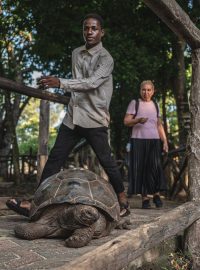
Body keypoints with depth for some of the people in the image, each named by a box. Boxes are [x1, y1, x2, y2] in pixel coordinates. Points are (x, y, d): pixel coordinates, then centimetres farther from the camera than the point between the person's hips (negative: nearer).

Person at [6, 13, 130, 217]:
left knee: (106, 161, -2)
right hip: (73, 117, 6)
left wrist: (60, 83, -33)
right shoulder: (76, 53, 15)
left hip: (94, 119, -6)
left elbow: (92, 83, -24)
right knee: (54, 159, 0)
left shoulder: (105, 58, -7)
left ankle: (122, 200, 14)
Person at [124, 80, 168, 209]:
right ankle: (145, 198, 0)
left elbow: (159, 125, 20)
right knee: (141, 168, -4)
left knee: (155, 167, -9)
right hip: (138, 140, -3)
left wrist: (165, 141, 12)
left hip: (154, 140, 3)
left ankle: (156, 194, 2)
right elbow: (126, 121, -1)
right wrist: (138, 120, -21)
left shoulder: (155, 105, 18)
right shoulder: (135, 103, 5)